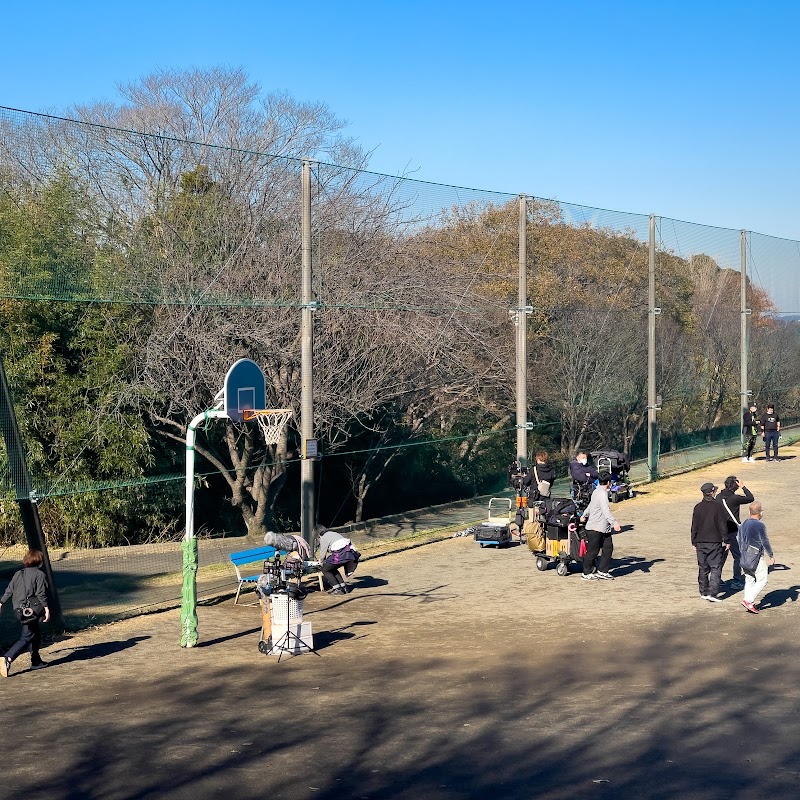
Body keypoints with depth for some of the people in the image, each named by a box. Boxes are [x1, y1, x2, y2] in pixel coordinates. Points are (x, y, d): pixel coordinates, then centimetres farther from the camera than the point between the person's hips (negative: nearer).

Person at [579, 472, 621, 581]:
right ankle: (587, 573, 11)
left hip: (604, 528, 10)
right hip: (595, 528, -10)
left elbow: (591, 505, 29)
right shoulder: (602, 494, -19)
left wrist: (584, 515, 43)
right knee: (592, 551, 0)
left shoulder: (596, 491, 13)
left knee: (608, 548, 7)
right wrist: (614, 523, -38)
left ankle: (603, 572, 13)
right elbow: (606, 510, -30)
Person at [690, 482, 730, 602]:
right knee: (716, 568, -1)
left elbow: (694, 526, 5)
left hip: (701, 543, 4)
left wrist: (694, 542, 12)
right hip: (715, 542, -4)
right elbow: (722, 525, -7)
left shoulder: (698, 508, 1)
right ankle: (712, 593, -12)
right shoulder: (718, 507, -10)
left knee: (703, 568, 13)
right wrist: (725, 540, 1)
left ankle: (704, 592, 19)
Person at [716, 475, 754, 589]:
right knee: (738, 556, 6)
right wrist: (743, 487, -1)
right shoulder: (735, 498, -18)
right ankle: (737, 580, 6)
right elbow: (751, 498, -6)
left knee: (722, 555, 19)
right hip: (732, 531, -6)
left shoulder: (719, 497, 1)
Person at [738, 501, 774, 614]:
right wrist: (771, 555, 1)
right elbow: (765, 542, -11)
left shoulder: (743, 524, 8)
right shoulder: (760, 525, -16)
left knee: (749, 580, 14)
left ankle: (750, 604, 15)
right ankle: (748, 600, -12)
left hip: (745, 557, 8)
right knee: (762, 580, -2)